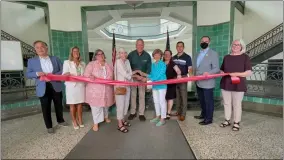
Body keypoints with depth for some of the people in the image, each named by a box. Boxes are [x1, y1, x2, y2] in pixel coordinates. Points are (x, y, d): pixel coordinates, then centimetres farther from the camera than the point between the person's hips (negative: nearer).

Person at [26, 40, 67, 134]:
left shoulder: (55, 59, 6)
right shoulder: (31, 61, 5)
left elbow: (62, 71, 2)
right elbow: (28, 74, 3)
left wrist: (53, 75, -14)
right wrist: (37, 73, -17)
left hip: (56, 86, 1)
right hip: (43, 88, -1)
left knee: (59, 105, 14)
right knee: (46, 108, 6)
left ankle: (60, 121, 35)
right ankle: (49, 126, 23)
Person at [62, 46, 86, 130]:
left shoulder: (83, 63, 12)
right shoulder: (67, 62, 2)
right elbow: (64, 75, -4)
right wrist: (68, 74, -25)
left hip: (81, 86, 3)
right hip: (71, 86, -3)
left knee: (80, 104, 10)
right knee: (72, 105, 5)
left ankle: (80, 120, 23)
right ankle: (74, 121, 19)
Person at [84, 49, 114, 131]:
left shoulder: (109, 66, 11)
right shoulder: (91, 64, -2)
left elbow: (111, 77, 15)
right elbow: (86, 74, -10)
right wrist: (90, 77, -31)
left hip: (106, 89, 4)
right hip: (95, 89, -4)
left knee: (106, 104, 19)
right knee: (96, 106, 0)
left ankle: (106, 116, 43)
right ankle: (96, 123, 14)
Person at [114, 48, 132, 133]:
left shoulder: (127, 61, 10)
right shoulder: (118, 61, -12)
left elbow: (130, 73, 6)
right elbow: (124, 74, -18)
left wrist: (131, 80, -7)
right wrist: (130, 77, -3)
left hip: (127, 85, 7)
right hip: (120, 86, -7)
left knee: (126, 103, 14)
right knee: (120, 104, -2)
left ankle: (123, 120, 31)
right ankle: (120, 125, 8)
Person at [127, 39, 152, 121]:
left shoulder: (147, 55, -4)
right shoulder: (131, 54, -5)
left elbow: (149, 68, 1)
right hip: (133, 77, 0)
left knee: (142, 96, 6)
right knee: (133, 95, 7)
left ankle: (141, 114, 16)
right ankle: (132, 112, 20)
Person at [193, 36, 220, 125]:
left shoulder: (213, 54, -7)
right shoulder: (199, 54, 16)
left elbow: (216, 69, -15)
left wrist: (208, 73, -32)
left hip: (207, 83, -7)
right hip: (199, 82, 7)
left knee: (208, 101, 4)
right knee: (201, 100, 19)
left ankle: (209, 118, 17)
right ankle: (203, 114, 36)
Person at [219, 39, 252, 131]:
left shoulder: (245, 57, 0)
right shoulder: (226, 57, 11)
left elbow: (249, 72, -7)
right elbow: (222, 70, 18)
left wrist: (237, 74, -20)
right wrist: (221, 72, -4)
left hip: (238, 86, -4)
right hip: (225, 84, 4)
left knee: (237, 104, 4)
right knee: (226, 103, 10)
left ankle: (236, 123, 17)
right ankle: (227, 120, 23)